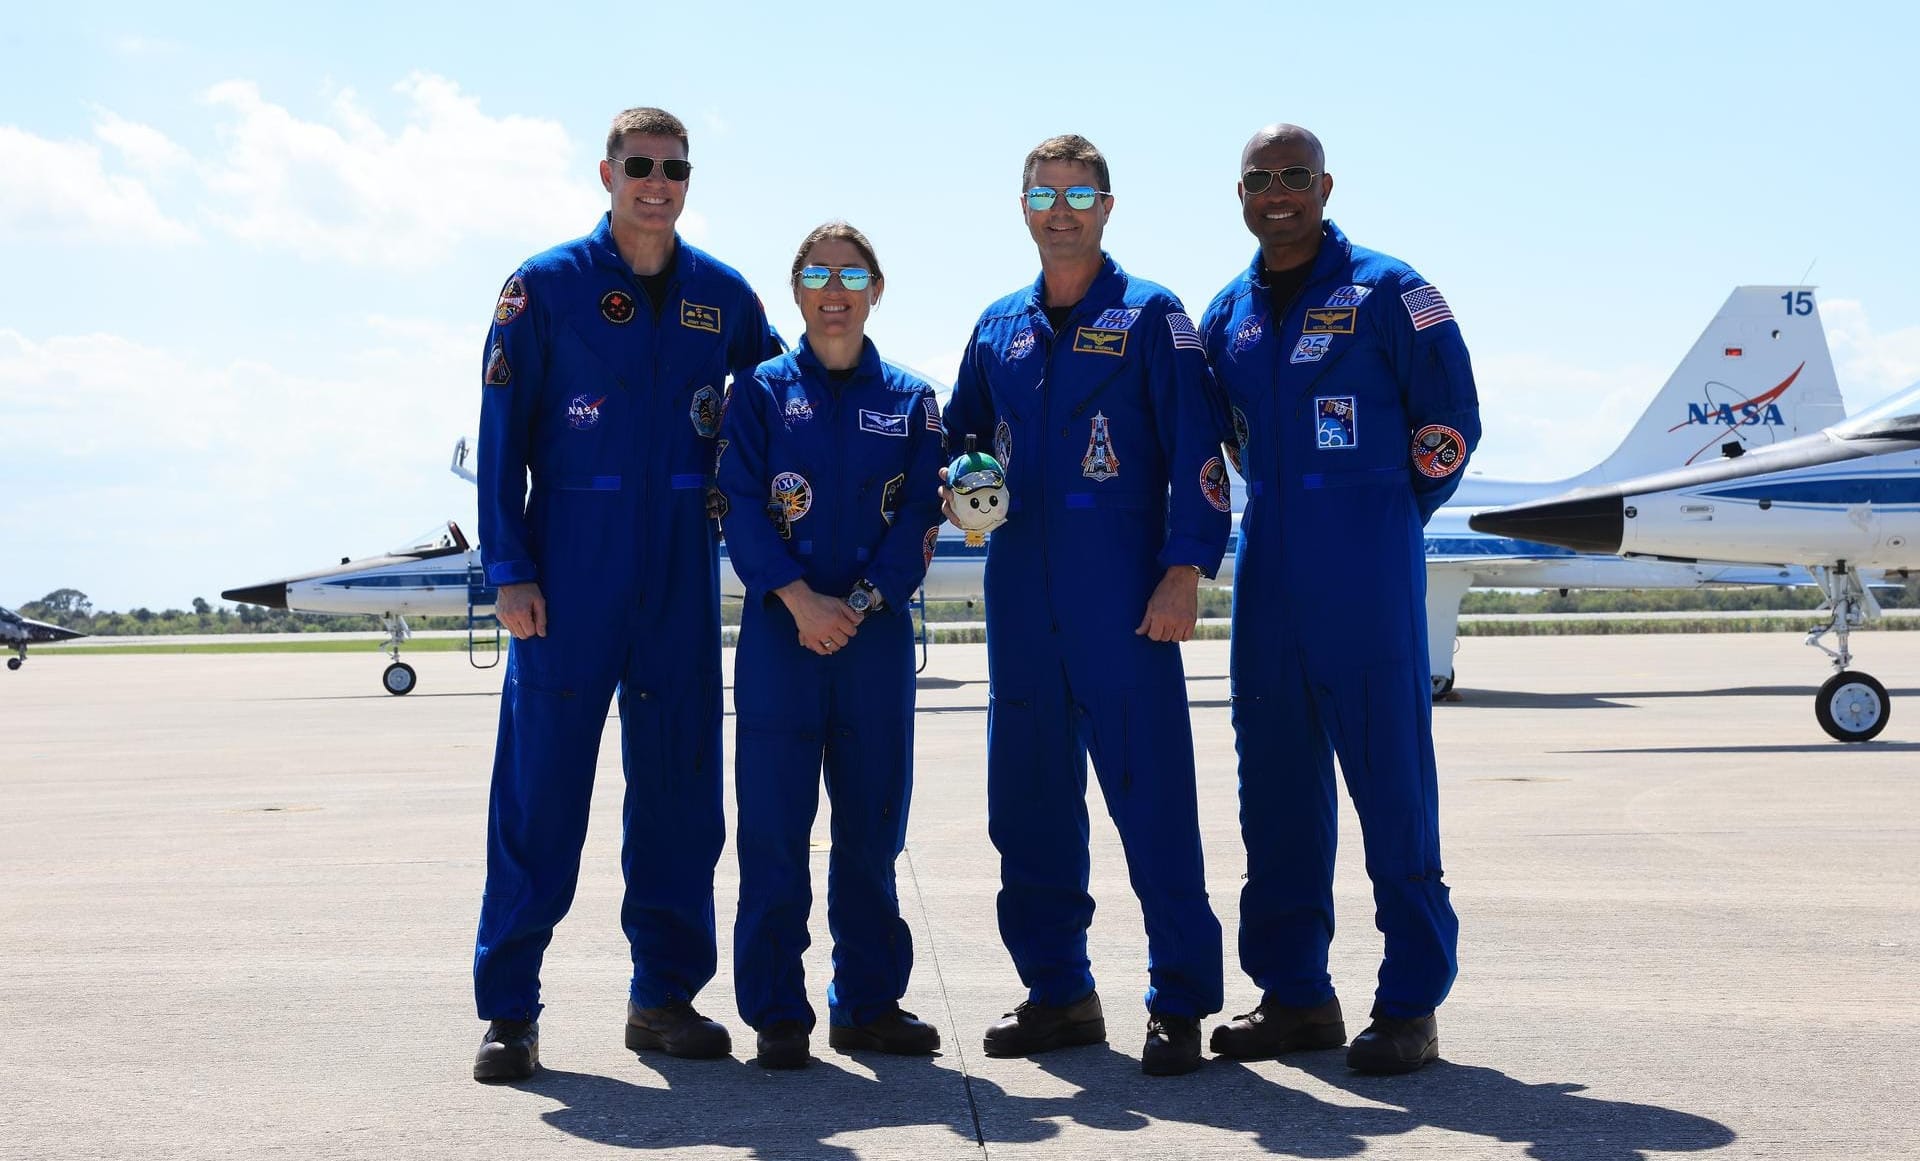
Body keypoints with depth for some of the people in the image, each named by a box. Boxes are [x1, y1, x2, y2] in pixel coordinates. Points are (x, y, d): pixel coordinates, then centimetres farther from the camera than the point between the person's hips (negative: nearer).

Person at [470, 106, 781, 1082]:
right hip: (571, 570, -3)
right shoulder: (545, 286, 0)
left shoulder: (722, 295, 9)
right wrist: (509, 570, -9)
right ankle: (509, 1010, 4)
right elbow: (501, 435, -2)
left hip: (683, 571, 4)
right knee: (541, 781, -4)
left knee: (679, 781, 6)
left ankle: (665, 995, 17)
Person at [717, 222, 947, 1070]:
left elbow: (918, 519, 3)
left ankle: (869, 1002, 17)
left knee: (871, 823, 6)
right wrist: (800, 599, -15)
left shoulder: (908, 399, 10)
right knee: (774, 824, -1)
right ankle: (777, 1013, 7)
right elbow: (741, 507, -3)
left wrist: (860, 601, -11)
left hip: (876, 635, 2)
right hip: (779, 631, -1)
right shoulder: (764, 390, 6)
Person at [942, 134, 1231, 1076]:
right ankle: (1057, 990, 20)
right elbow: (959, 436, 26)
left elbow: (1197, 452, -4)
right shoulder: (998, 327, 16)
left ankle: (1181, 1001, 2)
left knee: (1151, 791, -6)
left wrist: (1184, 572, -13)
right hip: (1020, 593, 5)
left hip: (1122, 592, -5)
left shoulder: (1151, 317, 1)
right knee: (1027, 795, 8)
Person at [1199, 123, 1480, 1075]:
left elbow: (1450, 420, 1)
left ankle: (1410, 1003, 4)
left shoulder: (1387, 291, -2)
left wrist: (1390, 519, 4)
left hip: (1366, 573, -6)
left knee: (1391, 780, -4)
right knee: (1275, 782, 8)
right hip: (1267, 573, 6)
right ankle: (1294, 993, 19)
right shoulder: (1227, 313, 14)